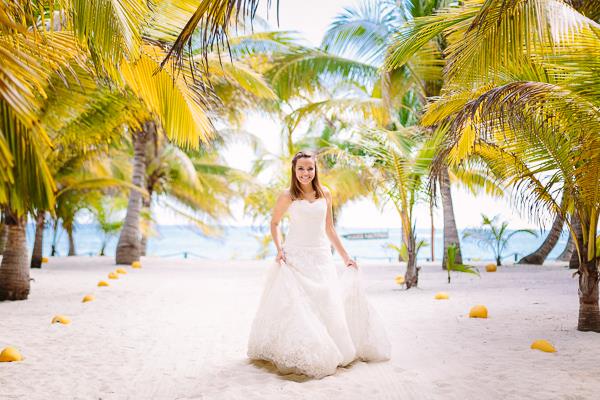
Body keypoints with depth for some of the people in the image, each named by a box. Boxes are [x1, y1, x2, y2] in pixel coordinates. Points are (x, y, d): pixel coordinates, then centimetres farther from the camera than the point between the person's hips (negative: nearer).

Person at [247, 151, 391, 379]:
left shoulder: (325, 195, 8)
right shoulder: (288, 197, -2)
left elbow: (329, 229, 15)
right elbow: (274, 223, 9)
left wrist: (345, 256, 15)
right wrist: (279, 248, -6)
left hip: (321, 257, 3)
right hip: (296, 256, -3)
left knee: (326, 304, 4)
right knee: (296, 304, -7)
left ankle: (327, 353, 18)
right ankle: (297, 355, 1)